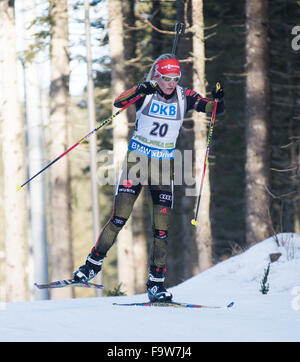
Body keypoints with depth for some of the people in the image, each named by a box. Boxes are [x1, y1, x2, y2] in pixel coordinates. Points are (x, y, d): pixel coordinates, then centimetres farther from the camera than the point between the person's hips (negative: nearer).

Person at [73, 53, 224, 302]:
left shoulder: (184, 97, 0)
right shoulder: (146, 93, -7)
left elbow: (214, 109, -5)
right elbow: (119, 102, -23)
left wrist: (218, 100, -27)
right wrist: (140, 91, -40)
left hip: (164, 165, 2)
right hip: (137, 159, -2)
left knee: (162, 227, -3)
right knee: (119, 217, -9)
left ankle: (156, 282, 4)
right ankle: (93, 264, 5)